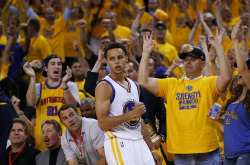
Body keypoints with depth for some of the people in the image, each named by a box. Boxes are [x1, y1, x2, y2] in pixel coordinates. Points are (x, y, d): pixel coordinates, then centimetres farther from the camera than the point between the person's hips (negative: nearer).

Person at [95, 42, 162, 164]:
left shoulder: (134, 85, 16)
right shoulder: (105, 86, -8)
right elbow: (103, 123, -16)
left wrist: (152, 149, 20)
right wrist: (132, 114, -18)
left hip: (139, 142, 7)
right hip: (118, 143, -7)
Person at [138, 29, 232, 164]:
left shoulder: (209, 83, 2)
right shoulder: (171, 85, 12)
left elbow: (226, 77, -18)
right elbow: (143, 81, 4)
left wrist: (219, 47, -20)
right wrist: (146, 52, 1)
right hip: (180, 152, 3)